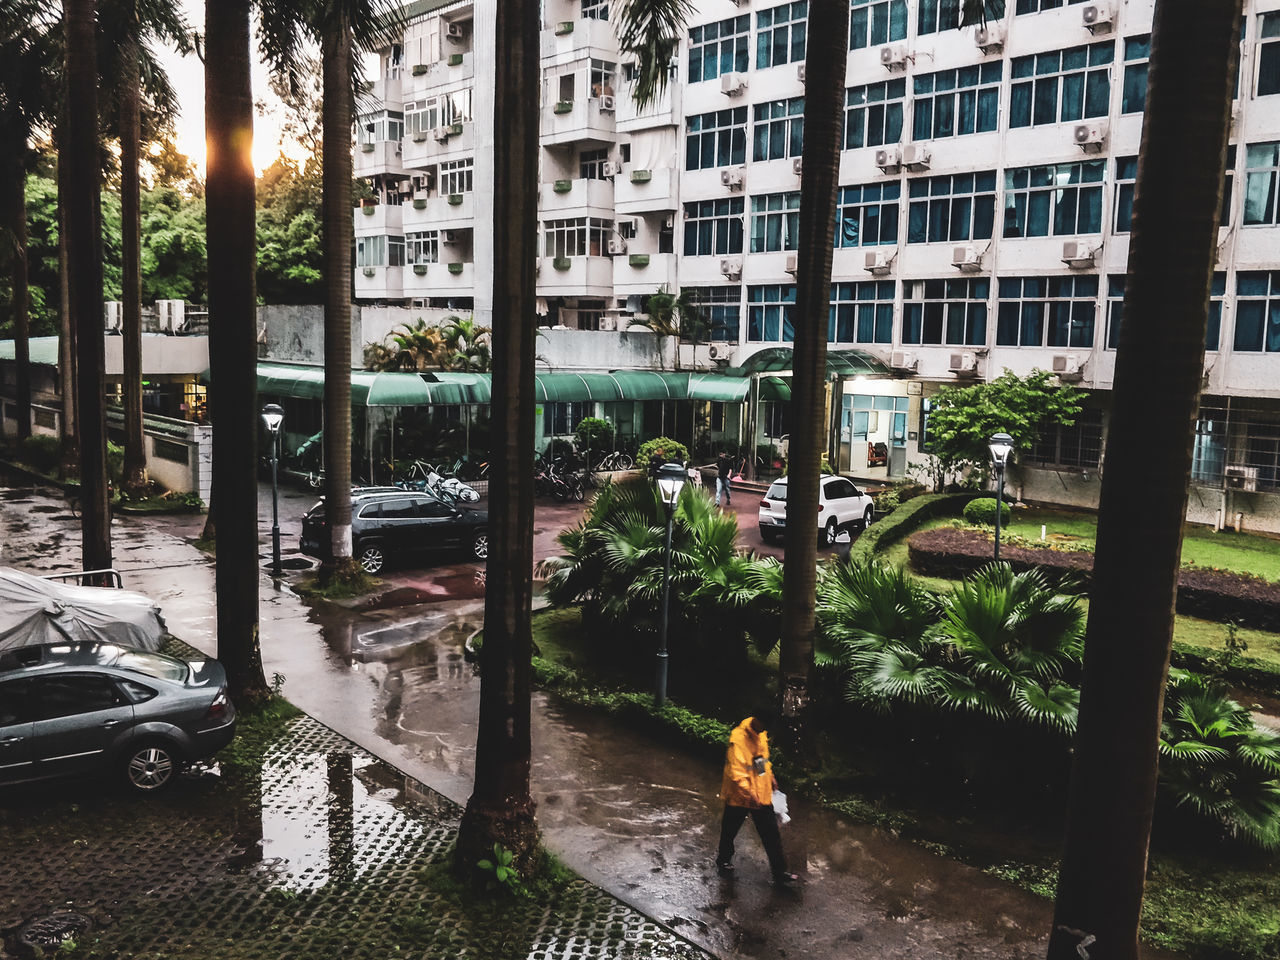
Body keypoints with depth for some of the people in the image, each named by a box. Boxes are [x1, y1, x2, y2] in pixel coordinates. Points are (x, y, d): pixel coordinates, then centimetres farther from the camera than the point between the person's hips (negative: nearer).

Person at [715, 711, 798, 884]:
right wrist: (749, 793, -32)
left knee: (772, 834, 7)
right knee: (729, 832, 15)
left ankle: (779, 871, 16)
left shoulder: (761, 734, 2)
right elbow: (736, 770, -28)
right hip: (739, 797, -6)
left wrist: (770, 776, 19)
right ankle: (723, 861, 39)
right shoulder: (738, 738, -25)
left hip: (763, 795, 6)